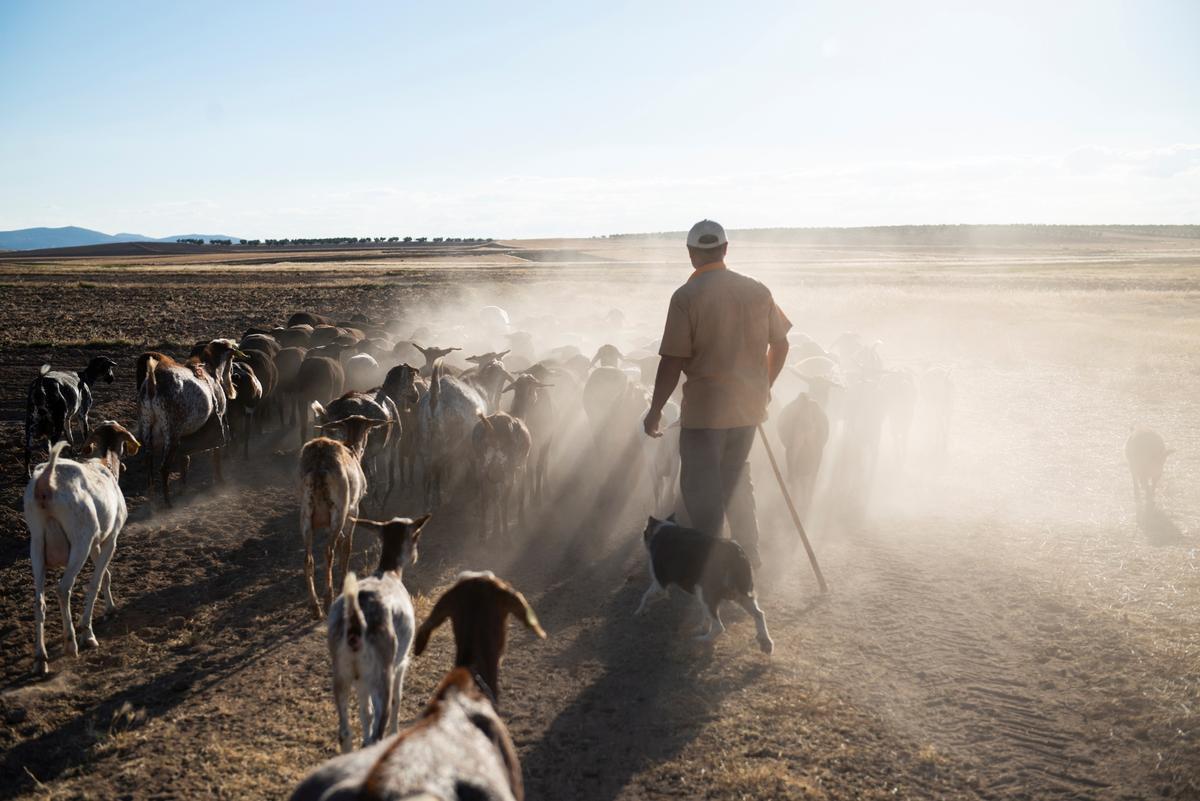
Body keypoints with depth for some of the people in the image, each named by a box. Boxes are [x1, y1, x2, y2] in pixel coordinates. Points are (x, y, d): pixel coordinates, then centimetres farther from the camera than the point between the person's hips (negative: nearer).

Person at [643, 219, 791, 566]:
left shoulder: (686, 296, -12)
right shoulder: (757, 291, 3)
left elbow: (673, 362, -14)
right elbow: (780, 345, 9)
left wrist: (655, 411, -6)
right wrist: (764, 387, 24)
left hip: (705, 407, -6)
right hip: (749, 405, 6)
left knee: (701, 487, 5)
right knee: (736, 479, 21)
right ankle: (748, 554, 29)